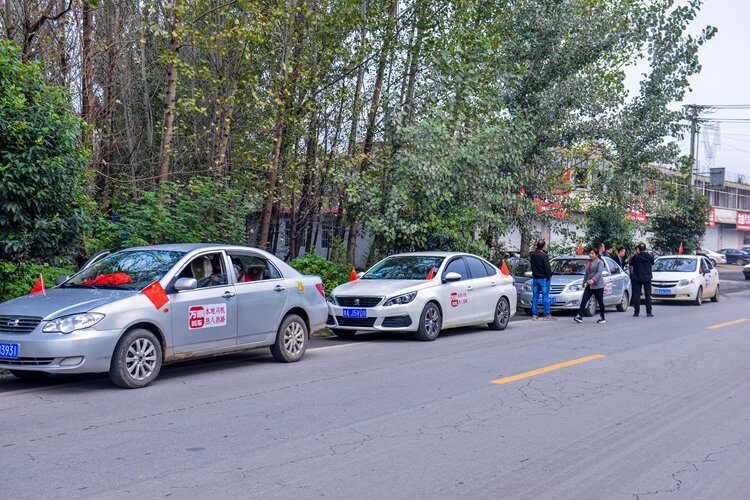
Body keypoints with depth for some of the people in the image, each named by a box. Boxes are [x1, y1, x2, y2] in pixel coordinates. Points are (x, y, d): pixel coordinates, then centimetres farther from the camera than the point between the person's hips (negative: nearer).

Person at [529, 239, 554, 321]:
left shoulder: (532, 255, 6)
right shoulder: (544, 256, -15)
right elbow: (547, 268, -14)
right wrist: (549, 275, -2)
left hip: (535, 279, 6)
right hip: (544, 279, -6)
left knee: (535, 297, 7)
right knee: (545, 297, -2)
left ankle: (534, 315, 7)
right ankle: (547, 315, -2)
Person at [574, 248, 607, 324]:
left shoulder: (600, 262, -7)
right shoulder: (589, 262, 16)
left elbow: (599, 272, -20)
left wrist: (593, 280, -33)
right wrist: (584, 282, 29)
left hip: (598, 285, -7)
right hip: (589, 285, 7)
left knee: (600, 301, 3)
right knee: (584, 300, -8)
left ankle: (602, 318, 15)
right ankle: (579, 316, -16)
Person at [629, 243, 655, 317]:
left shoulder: (635, 257, -11)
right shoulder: (650, 257, -3)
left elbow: (631, 263, 4)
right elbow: (652, 263, 15)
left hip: (637, 278, -2)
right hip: (647, 278, 2)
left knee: (636, 295, 2)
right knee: (648, 295, 7)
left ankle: (636, 312, -1)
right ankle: (649, 312, 4)